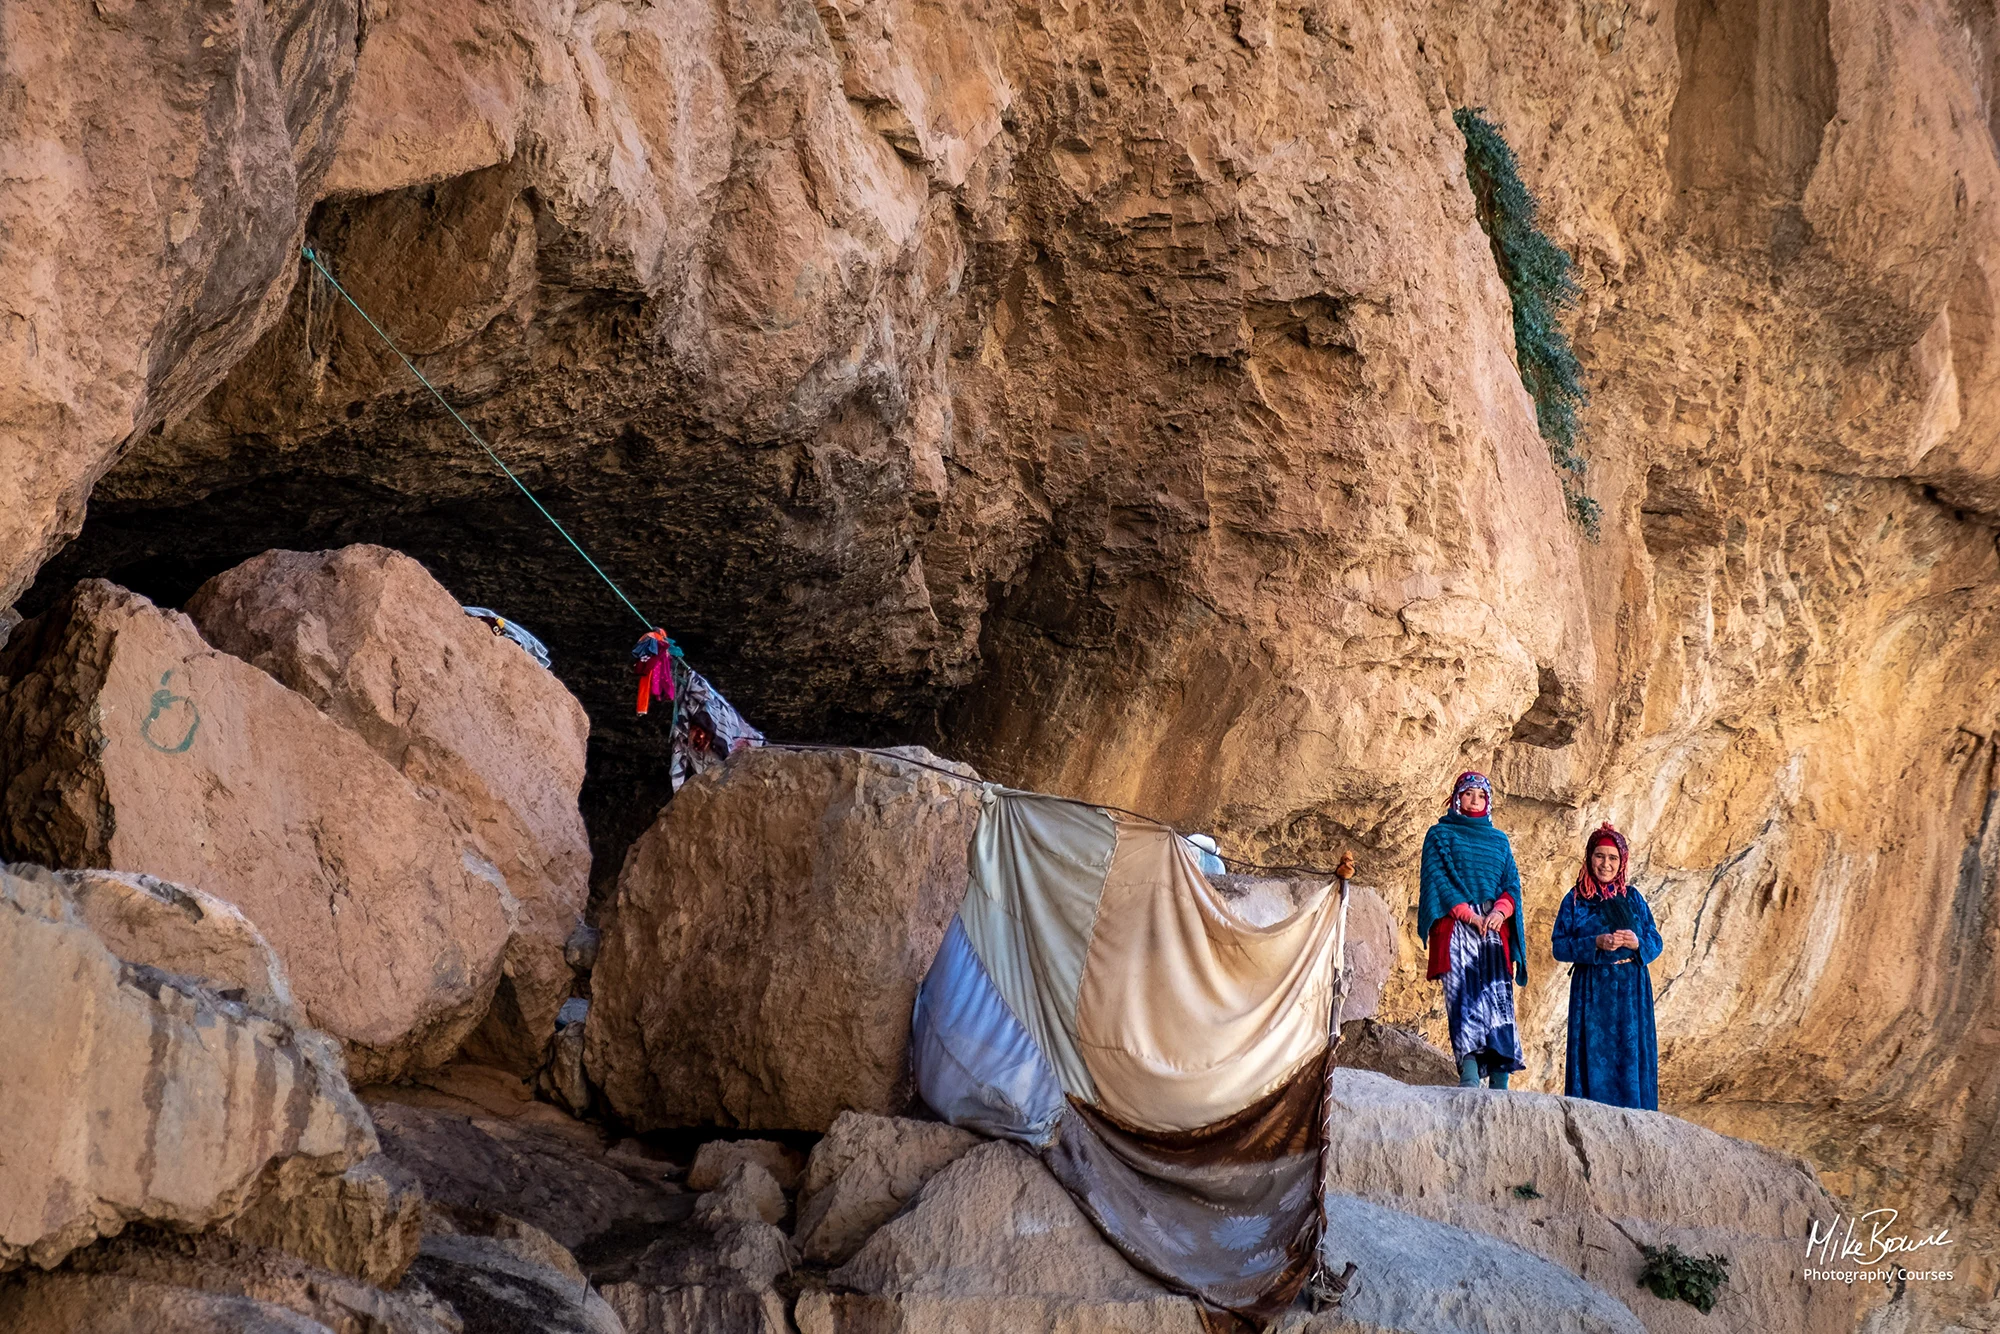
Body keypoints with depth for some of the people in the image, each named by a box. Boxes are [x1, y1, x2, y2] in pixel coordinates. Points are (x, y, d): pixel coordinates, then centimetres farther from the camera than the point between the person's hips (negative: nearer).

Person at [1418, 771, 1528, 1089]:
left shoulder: (1499, 840, 23)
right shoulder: (1440, 834, 13)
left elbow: (1512, 883, 13)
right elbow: (1435, 877, 0)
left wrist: (1500, 910, -9)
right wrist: (1467, 913, -11)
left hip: (1494, 928, 3)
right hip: (1456, 926, -3)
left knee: (1499, 996, -8)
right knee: (1463, 994, -16)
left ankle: (1499, 1081, -14)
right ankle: (1469, 1074, -25)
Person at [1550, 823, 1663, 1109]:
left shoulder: (1633, 898, 10)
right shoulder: (1575, 900, 3)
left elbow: (1655, 942, 9)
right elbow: (1559, 946, -2)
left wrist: (1637, 943, -13)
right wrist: (1596, 944, -16)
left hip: (1630, 990, 2)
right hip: (1592, 990, -2)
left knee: (1631, 1057, 0)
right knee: (1595, 1055, -6)